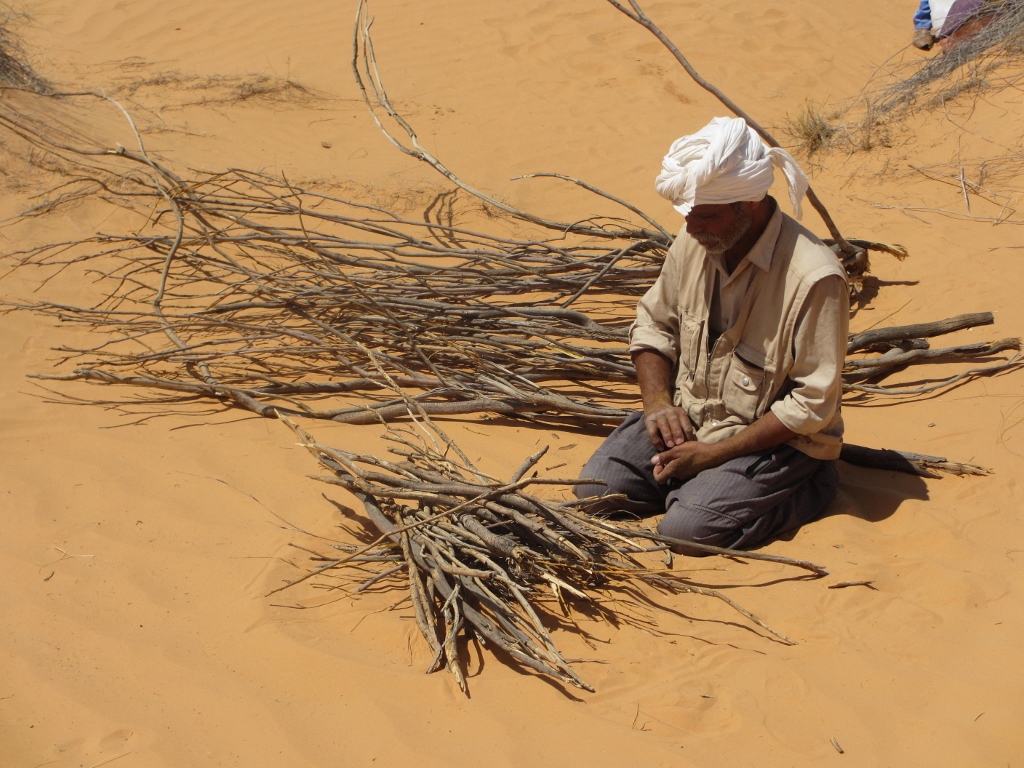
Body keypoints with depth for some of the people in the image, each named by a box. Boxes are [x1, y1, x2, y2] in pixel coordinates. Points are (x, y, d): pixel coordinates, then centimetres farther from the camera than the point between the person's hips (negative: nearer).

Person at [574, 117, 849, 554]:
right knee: (595, 490, -9)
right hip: (688, 419, 6)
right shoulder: (693, 243, -5)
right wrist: (657, 401, -8)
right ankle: (701, 482, 13)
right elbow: (653, 325, 11)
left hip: (775, 439, -6)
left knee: (685, 530, -24)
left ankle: (805, 487, 1)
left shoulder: (813, 278, -25)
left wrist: (716, 454, -20)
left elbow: (813, 403, -21)